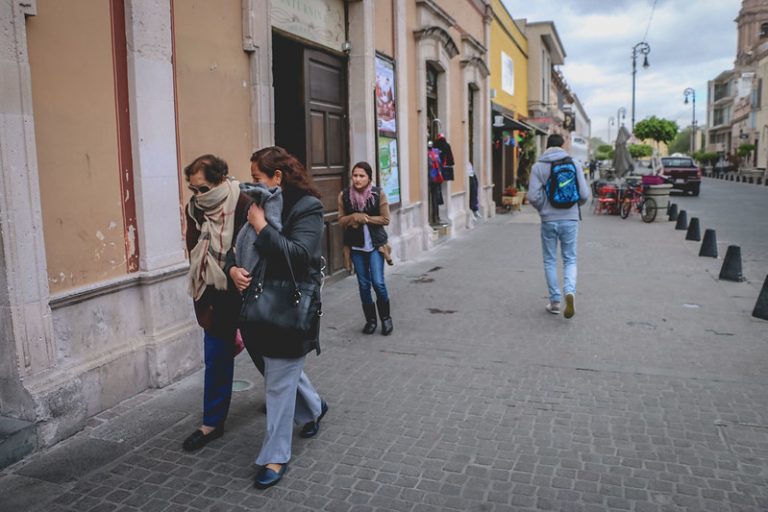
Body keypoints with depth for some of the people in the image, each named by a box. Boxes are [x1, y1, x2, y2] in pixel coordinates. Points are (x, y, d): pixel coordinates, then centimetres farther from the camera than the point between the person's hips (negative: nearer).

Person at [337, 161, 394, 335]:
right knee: (363, 284, 7)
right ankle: (370, 320, 23)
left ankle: (386, 318, 16)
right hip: (356, 246, 2)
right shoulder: (344, 195, -1)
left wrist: (365, 218, -15)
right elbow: (341, 220, 3)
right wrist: (354, 217, -16)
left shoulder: (379, 194, -7)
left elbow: (385, 219, -7)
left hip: (376, 244, -2)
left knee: (378, 282, -7)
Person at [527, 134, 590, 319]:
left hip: (548, 220, -1)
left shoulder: (538, 166, -4)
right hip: (570, 219, 1)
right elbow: (584, 194, -4)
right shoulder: (574, 164, -1)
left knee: (550, 261, 12)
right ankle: (570, 291, -14)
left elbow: (533, 196, -12)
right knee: (570, 260, 11)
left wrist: (543, 209, 8)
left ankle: (555, 301, 15)